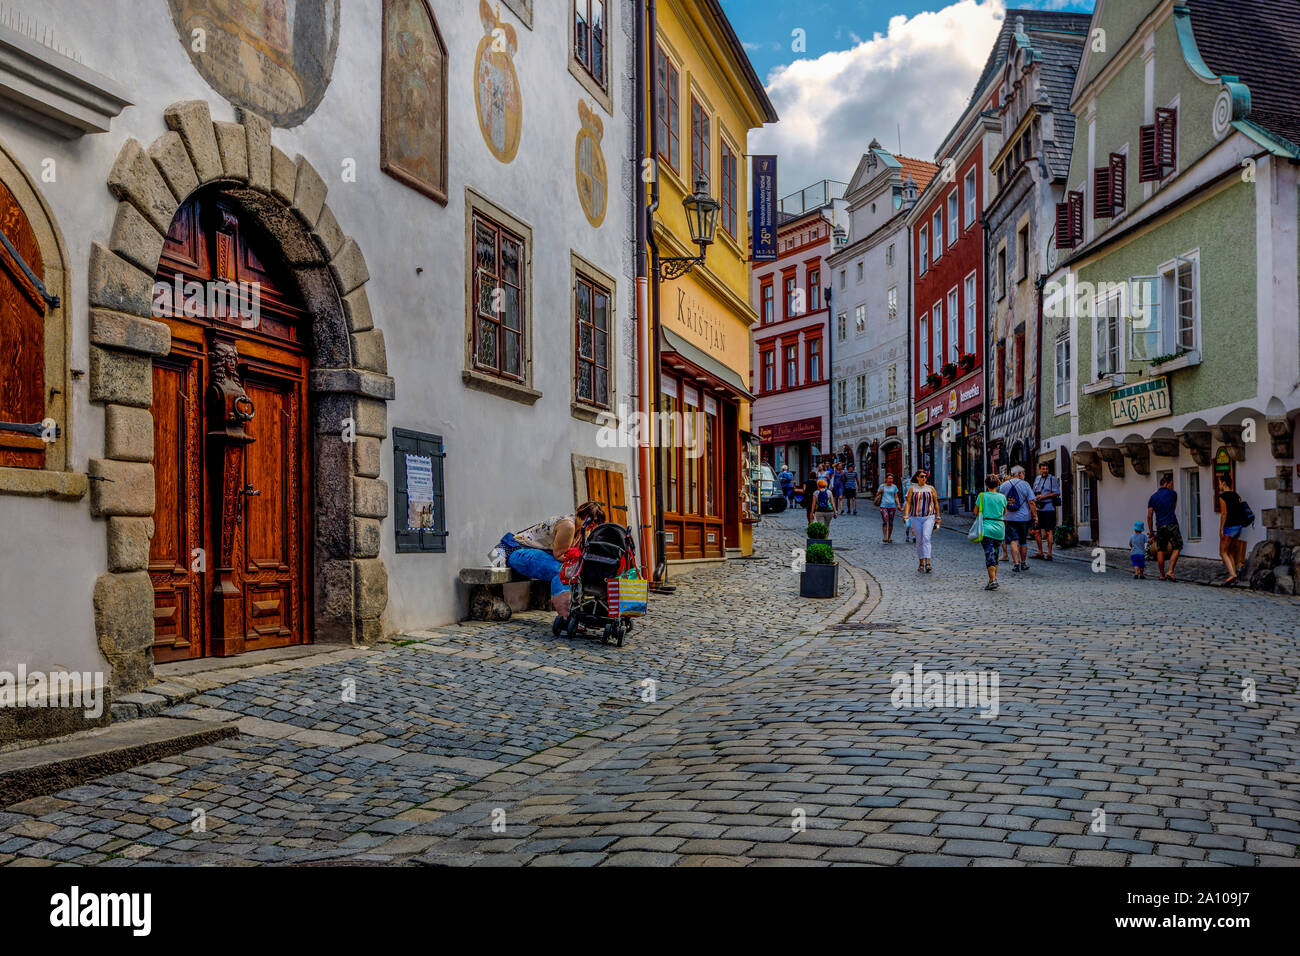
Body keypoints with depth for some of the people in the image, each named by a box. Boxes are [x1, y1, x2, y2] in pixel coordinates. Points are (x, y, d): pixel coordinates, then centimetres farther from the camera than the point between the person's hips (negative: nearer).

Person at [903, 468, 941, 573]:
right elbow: (908, 502, 1)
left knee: (926, 538, -18)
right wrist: (906, 514, -13)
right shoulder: (912, 489, 5)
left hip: (929, 517, -1)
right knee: (919, 541, 5)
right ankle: (920, 563, 17)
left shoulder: (931, 488, 6)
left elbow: (936, 503, 12)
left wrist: (938, 517, 10)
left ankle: (927, 563, -24)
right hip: (916, 518, 1)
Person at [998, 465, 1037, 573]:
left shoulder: (1004, 485, 3)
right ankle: (1023, 563, 22)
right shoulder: (1025, 484, -5)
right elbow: (1031, 502, -8)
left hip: (1010, 518, 1)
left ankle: (1016, 563, -12)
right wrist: (1035, 515, -2)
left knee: (1013, 541, -2)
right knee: (1023, 542, 11)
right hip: (1024, 517, -1)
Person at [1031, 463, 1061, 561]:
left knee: (1049, 531, -5)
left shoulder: (1052, 479, -3)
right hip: (1038, 509, 6)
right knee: (1036, 531, 7)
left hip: (1049, 508, -6)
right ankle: (1040, 553, 18)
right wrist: (1035, 497, 9)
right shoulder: (1037, 479, 15)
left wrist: (1044, 496, -15)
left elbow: (1057, 493, -10)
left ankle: (1049, 554, -2)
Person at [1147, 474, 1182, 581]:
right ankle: (1170, 572, -10)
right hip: (1172, 525, -4)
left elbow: (1149, 516, 9)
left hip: (1160, 527, 4)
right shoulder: (1172, 494, 2)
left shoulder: (1153, 497, 11)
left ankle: (1162, 575, 11)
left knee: (1160, 550, 9)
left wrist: (1151, 532, 13)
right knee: (1176, 548, 2)